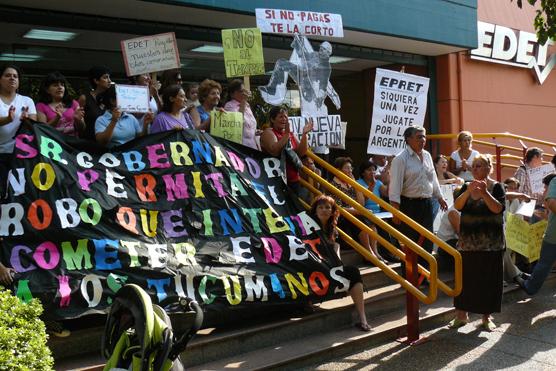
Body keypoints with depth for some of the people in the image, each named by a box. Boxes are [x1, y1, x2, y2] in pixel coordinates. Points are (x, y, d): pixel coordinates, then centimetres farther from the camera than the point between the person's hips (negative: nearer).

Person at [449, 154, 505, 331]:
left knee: (488, 279, 3)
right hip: (468, 241, 3)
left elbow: (498, 208, -16)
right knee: (465, 277, 5)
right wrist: (468, 191, -24)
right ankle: (462, 314, 16)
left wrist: (484, 192, -28)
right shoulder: (466, 187, 7)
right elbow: (457, 205, -8)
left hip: (490, 242, -3)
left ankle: (487, 316, 16)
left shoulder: (496, 187, -2)